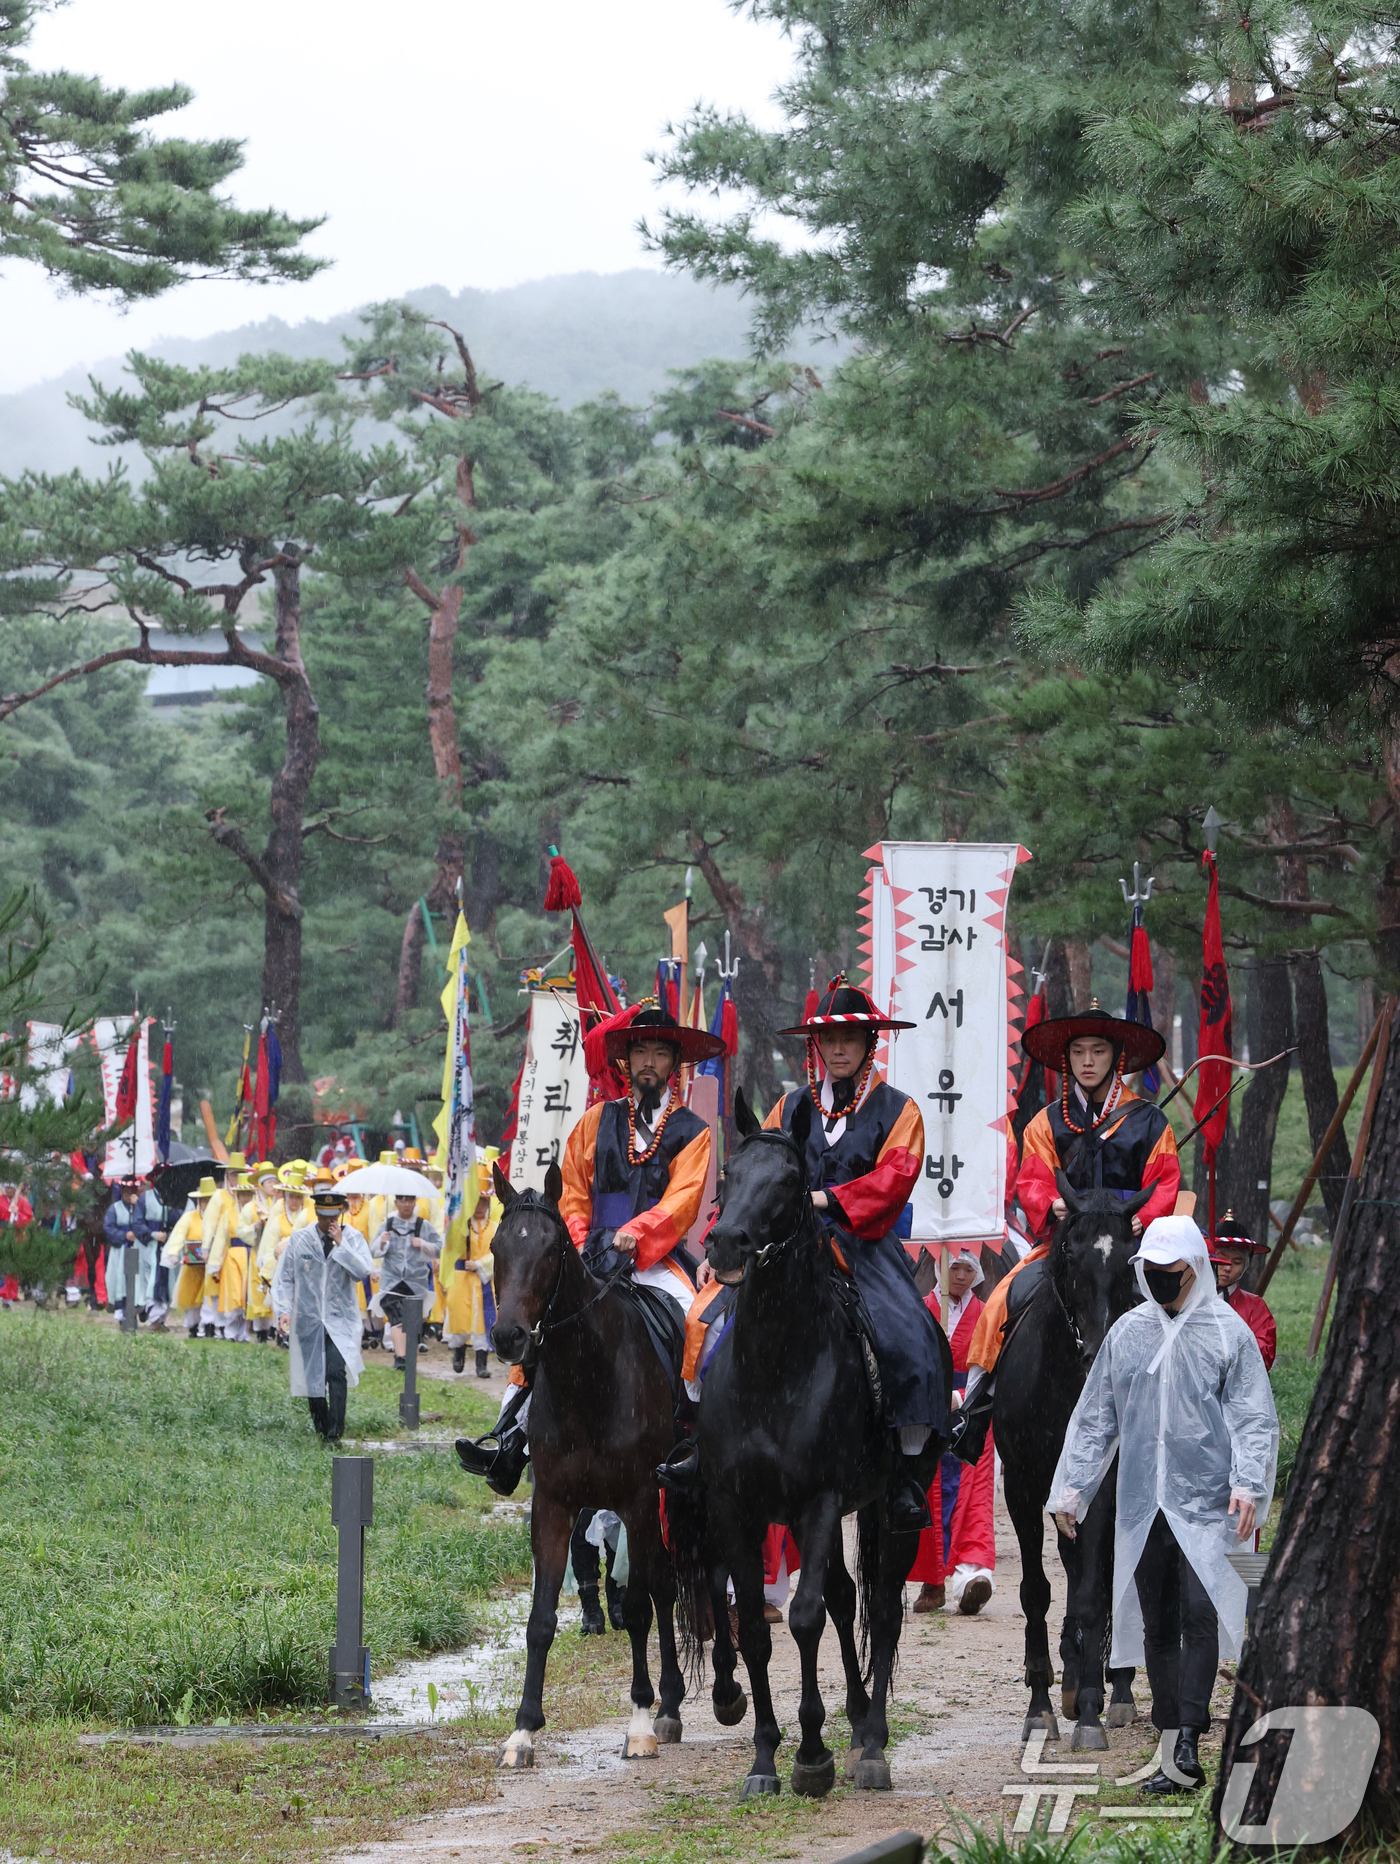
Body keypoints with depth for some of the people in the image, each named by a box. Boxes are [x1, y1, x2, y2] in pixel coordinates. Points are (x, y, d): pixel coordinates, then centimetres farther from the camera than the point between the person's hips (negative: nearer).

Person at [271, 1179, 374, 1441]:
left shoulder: (353, 1239, 1)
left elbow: (363, 1271, -14)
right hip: (307, 1319, 2)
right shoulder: (299, 1239, 4)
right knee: (312, 1377, 4)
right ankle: (321, 1430, 22)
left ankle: (336, 1431, -19)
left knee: (336, 1371, -19)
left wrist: (341, 1243, -16)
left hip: (341, 1320, -2)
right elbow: (283, 1278, 7)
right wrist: (283, 1310, -5)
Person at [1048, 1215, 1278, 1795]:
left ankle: (1188, 1742, -17)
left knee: (1199, 1615, -15)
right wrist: (1071, 1487, 12)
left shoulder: (1228, 1332, 0)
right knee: (1157, 1626, 6)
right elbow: (1094, 1418, 17)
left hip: (1207, 1505, -4)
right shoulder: (1126, 1333, 12)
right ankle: (1172, 1744, 11)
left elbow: (1255, 1418, -4)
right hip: (1142, 1508, 4)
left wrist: (1248, 1484, -17)